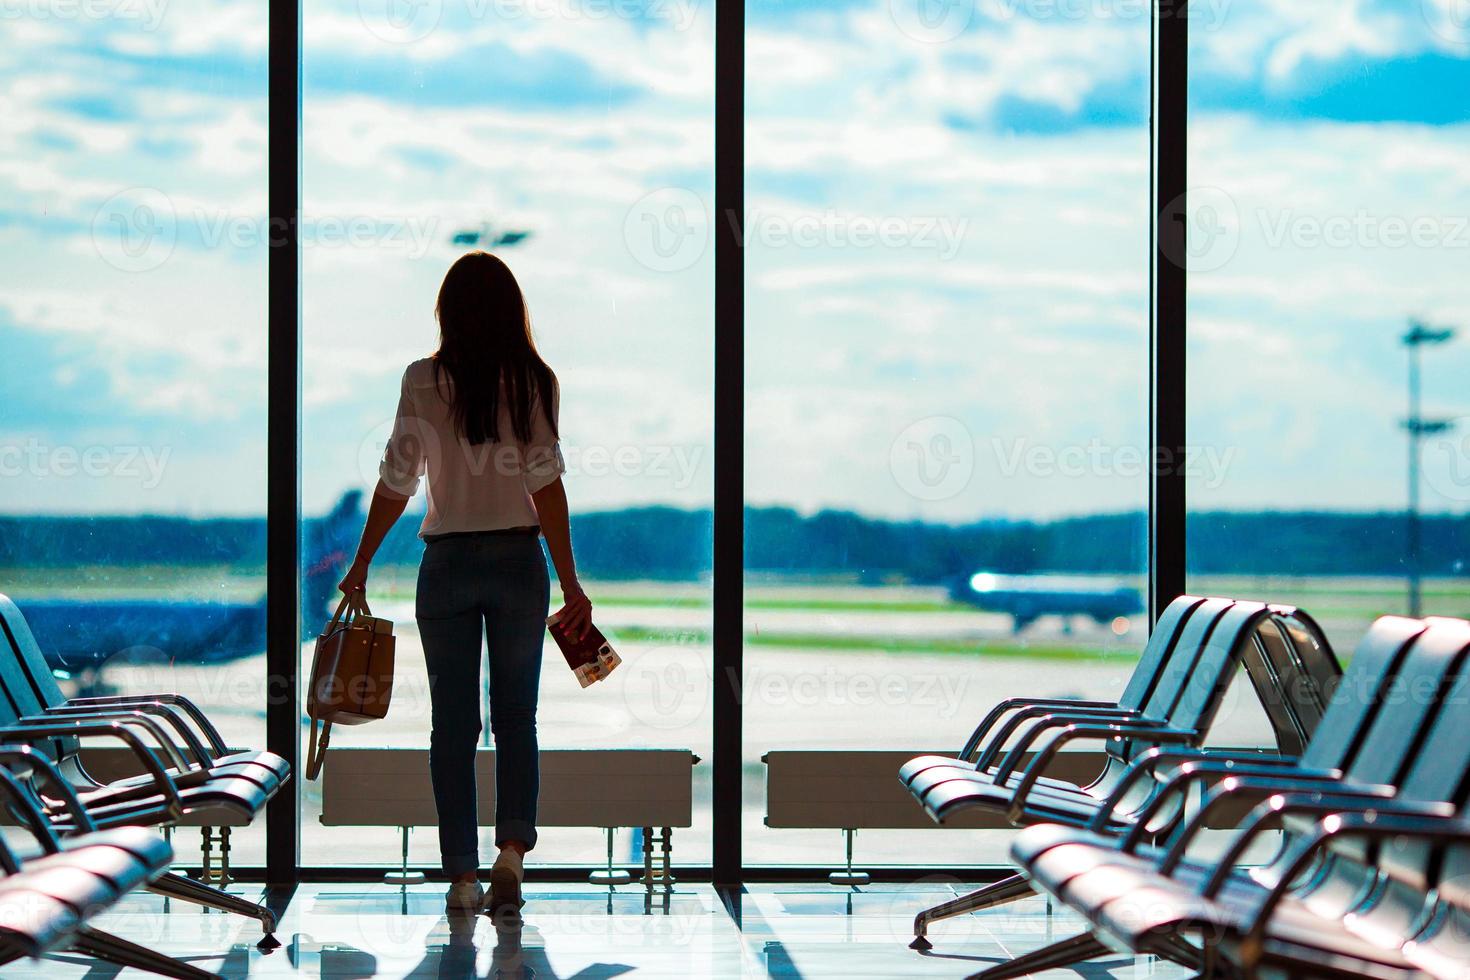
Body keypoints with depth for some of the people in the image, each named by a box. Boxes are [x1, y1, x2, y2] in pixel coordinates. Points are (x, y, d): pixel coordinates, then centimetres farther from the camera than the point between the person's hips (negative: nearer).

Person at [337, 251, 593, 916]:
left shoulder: (424, 381, -3)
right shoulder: (534, 381, -3)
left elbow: (396, 484, -2)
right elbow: (546, 486, -8)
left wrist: (361, 564, 10)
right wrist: (570, 584, -4)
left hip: (447, 562, 0)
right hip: (519, 561, 0)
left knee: (453, 723, 6)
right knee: (516, 716, 9)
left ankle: (462, 875, 5)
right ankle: (512, 847, -11)